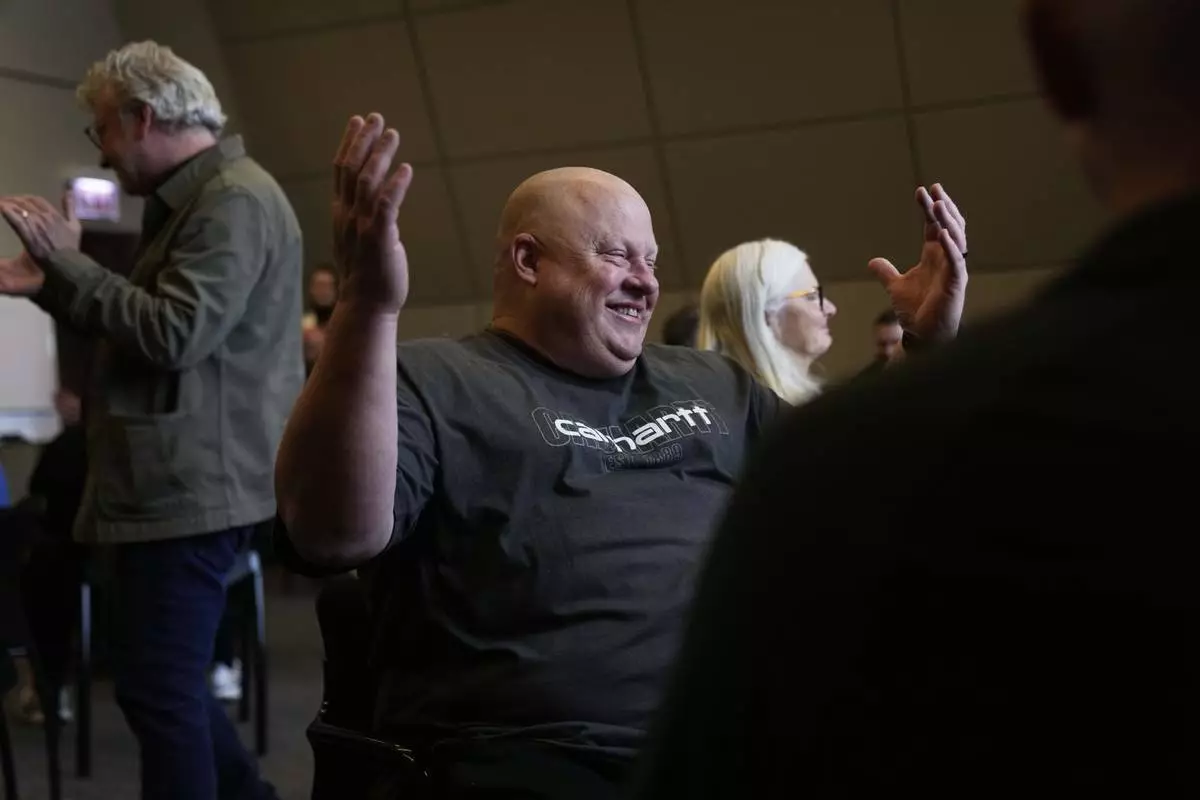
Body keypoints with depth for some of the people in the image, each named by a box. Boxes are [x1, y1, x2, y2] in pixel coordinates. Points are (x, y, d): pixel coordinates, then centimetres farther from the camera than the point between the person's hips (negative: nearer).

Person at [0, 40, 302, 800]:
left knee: (159, 689, -4)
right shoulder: (196, 199, 18)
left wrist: (67, 260, -14)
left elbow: (174, 334, -23)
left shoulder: (234, 200, -15)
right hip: (184, 483, 11)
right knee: (167, 681, 17)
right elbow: (147, 327, 23)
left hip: (196, 487, -11)